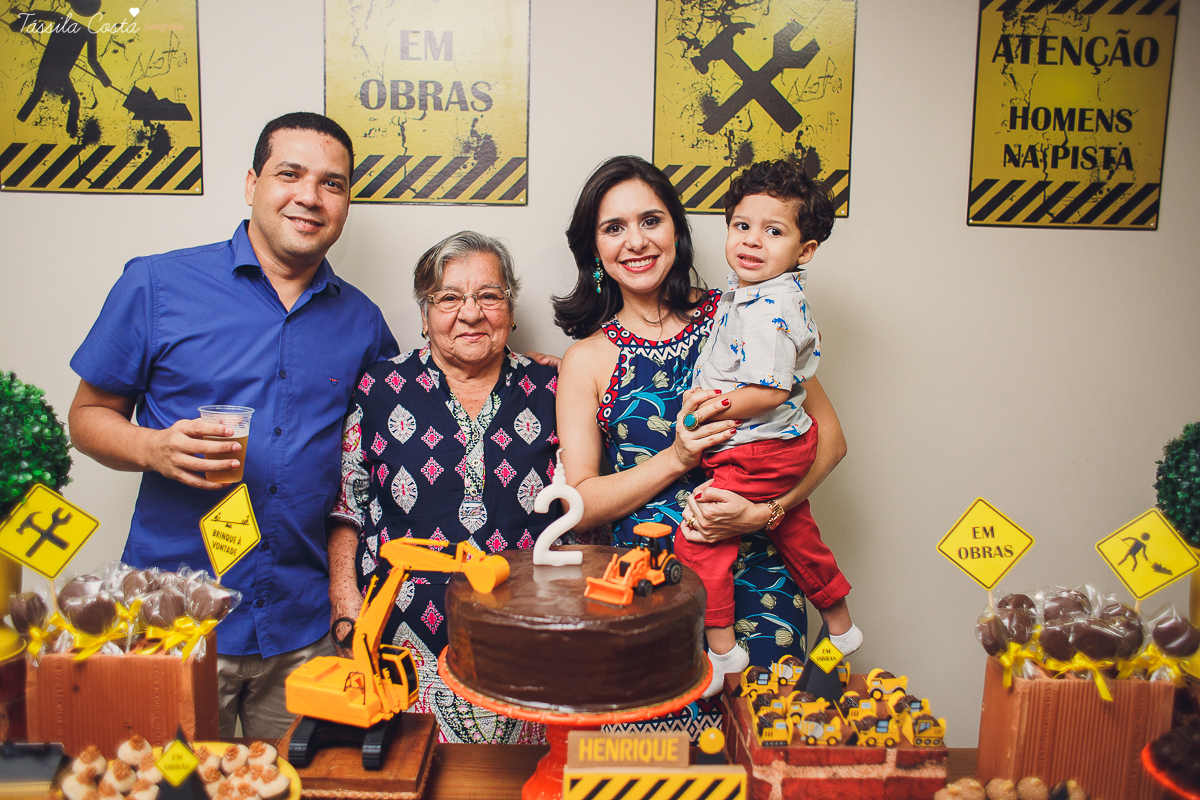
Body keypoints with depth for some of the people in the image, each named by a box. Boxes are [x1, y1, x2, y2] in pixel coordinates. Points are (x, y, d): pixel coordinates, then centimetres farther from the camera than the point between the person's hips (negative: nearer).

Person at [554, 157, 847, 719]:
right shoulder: (588, 359, 4)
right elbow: (581, 505, 0)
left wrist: (760, 511, -13)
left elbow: (830, 438, 3)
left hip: (756, 578, 0)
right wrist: (676, 458, -14)